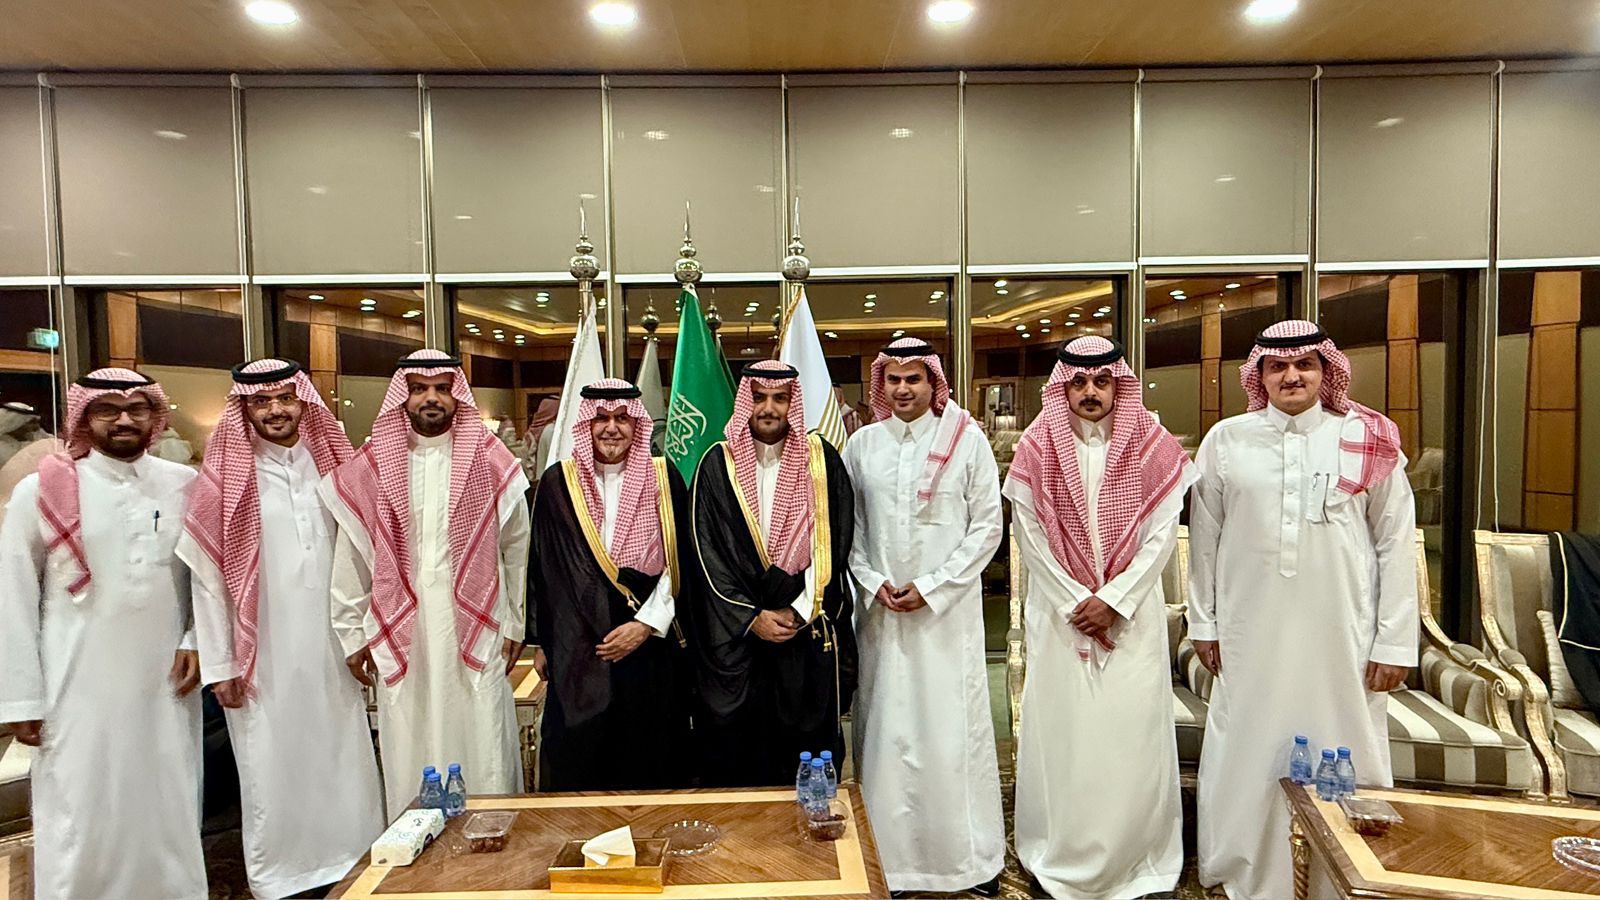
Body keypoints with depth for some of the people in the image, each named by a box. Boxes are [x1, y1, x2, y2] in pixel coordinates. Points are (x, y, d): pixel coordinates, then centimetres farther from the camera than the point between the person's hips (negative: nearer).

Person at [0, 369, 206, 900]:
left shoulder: (184, 485, 3)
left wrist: (196, 641, -2)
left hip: (165, 685, 2)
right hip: (80, 690, -1)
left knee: (170, 814, 11)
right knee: (81, 822, 7)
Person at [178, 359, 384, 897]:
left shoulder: (330, 464, 6)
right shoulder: (223, 479, -4)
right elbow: (207, 576, -4)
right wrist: (220, 665, -6)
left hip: (333, 651, 3)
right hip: (264, 661, -2)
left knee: (346, 767, 8)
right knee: (274, 774, 6)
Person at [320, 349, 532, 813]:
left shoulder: (491, 462, 2)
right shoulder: (371, 467, 4)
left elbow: (516, 548, 3)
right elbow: (349, 559, 7)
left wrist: (514, 625, 3)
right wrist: (353, 634, 6)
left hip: (475, 632, -1)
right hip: (401, 636, 1)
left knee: (484, 753, 4)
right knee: (410, 759, 7)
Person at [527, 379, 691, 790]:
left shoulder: (664, 479, 1)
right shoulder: (557, 482, 2)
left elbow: (681, 562, 0)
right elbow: (541, 566, 7)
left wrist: (648, 623, -9)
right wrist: (540, 642, 8)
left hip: (652, 644, 0)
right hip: (577, 646, 0)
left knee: (650, 760, 8)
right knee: (575, 763, 6)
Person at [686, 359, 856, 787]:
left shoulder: (821, 460, 2)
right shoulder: (718, 464, 1)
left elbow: (831, 546, -1)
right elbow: (709, 554, -3)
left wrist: (797, 611, -9)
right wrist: (751, 618, -10)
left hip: (810, 632, 1)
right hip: (735, 635, 0)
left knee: (811, 750, 8)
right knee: (738, 756, 6)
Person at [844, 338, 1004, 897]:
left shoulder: (967, 440, -1)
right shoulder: (861, 445, 5)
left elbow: (987, 526, -2)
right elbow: (847, 527, 7)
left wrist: (931, 587, -8)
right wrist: (872, 583, -6)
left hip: (948, 609, -2)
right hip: (880, 609, 2)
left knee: (952, 725, 3)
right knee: (885, 728, 6)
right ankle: (891, 855, 21)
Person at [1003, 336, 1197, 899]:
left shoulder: (1153, 448, 0)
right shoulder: (1036, 451, -1)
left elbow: (1160, 537, -3)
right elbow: (1031, 539, -3)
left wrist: (1113, 601, -10)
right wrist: (1077, 604, -7)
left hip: (1134, 614, 0)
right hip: (1059, 614, 0)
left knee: (1133, 731, 4)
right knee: (1061, 730, 5)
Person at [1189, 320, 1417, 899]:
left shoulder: (1369, 441, 0)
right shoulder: (1227, 440, 1)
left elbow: (1396, 545, 1)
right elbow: (1204, 538, 5)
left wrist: (1394, 642, -1)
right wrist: (1203, 623, 6)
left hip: (1342, 639, 0)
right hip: (1251, 639, 1)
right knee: (1248, 765, 10)